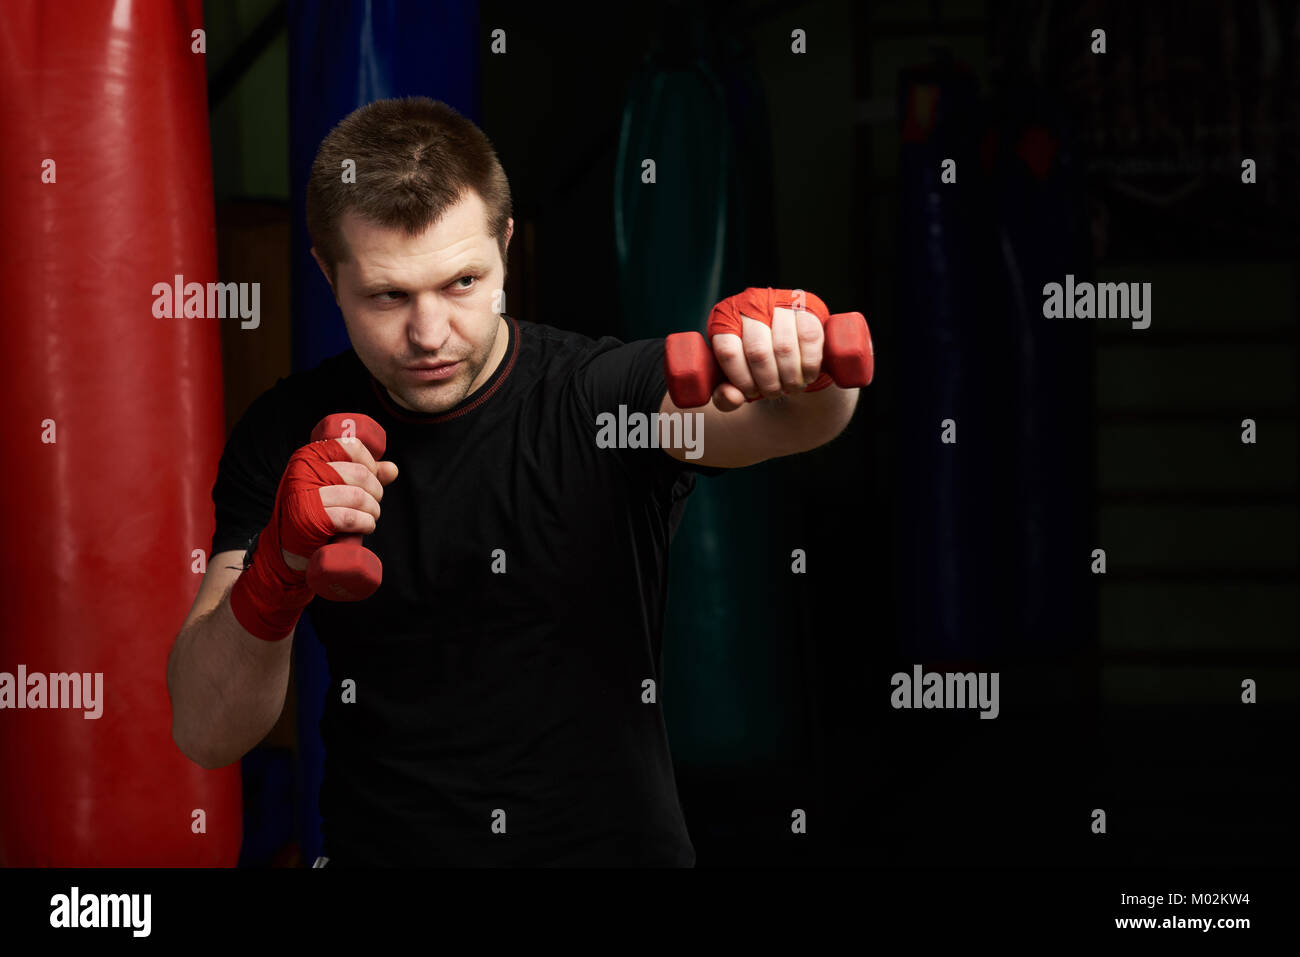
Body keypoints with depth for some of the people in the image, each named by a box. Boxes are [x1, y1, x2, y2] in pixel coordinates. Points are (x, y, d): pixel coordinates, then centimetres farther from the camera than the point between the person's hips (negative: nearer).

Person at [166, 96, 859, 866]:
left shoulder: (611, 393, -4)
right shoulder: (289, 435, 0)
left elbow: (803, 417, -22)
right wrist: (280, 566, -20)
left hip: (619, 843, -1)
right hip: (379, 847, 1)